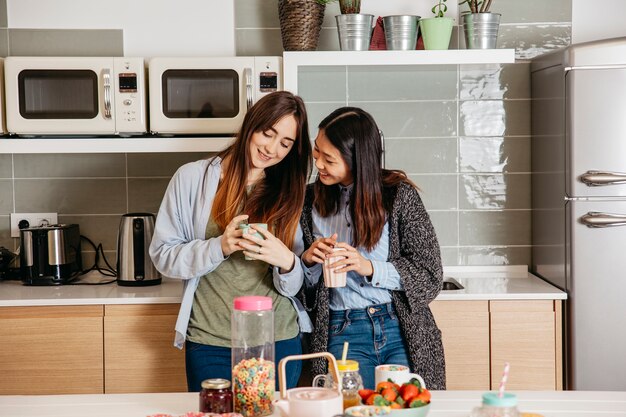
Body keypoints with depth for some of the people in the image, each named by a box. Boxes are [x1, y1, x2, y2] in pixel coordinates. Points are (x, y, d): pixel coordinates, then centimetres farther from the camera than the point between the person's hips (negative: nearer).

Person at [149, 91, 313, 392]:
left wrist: (286, 262, -17)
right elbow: (163, 254, -3)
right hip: (210, 342, -2)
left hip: (279, 341, 3)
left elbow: (295, 286, 5)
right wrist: (219, 246, -19)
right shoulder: (193, 177, -1)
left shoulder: (287, 193, 7)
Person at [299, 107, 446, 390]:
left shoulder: (400, 195, -2)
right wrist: (309, 261, -9)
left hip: (401, 328, -1)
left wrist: (370, 268, -17)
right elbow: (301, 285, 14)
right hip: (342, 333, 2)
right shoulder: (311, 201, 7)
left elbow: (430, 275, -4)